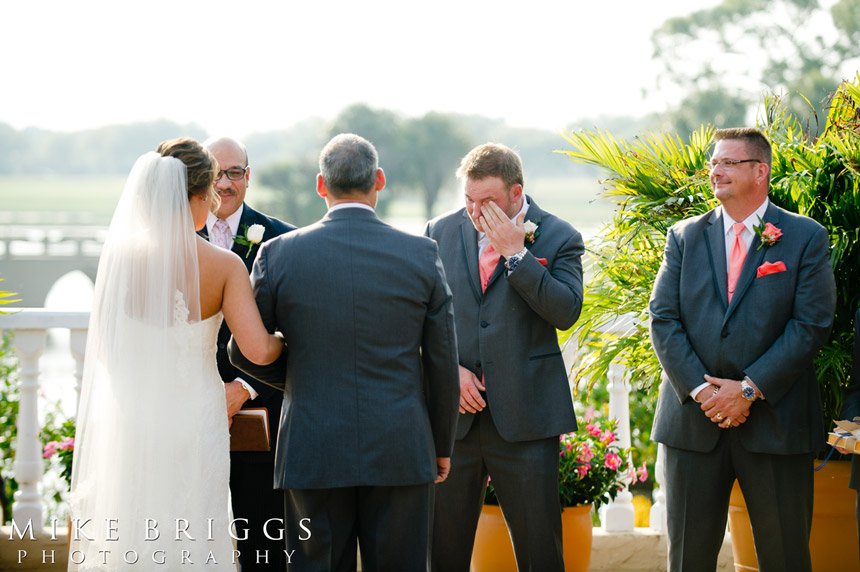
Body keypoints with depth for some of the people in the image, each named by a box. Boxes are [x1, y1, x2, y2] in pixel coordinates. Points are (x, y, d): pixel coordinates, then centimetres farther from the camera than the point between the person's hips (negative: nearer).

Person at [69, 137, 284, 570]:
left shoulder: (120, 254, -6)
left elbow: (105, 349, 2)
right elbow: (258, 350, -17)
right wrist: (286, 339, 5)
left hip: (128, 419, 2)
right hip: (195, 418, -2)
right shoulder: (224, 266, -12)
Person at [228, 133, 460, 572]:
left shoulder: (279, 254, -3)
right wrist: (442, 445, 14)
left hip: (312, 453, 0)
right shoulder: (422, 254, -2)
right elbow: (442, 361, 2)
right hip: (400, 453, 0)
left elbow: (244, 354, 2)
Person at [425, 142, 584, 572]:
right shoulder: (440, 233, 8)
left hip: (523, 417, -2)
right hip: (452, 412, 3)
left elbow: (566, 311, -13)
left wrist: (515, 252, -15)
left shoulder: (558, 237, 0)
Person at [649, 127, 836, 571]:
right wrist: (700, 389, -12)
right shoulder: (684, 237, 10)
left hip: (774, 418, -2)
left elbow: (811, 324, -7)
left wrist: (750, 389, -14)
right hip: (693, 417, 2)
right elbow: (663, 319, 2)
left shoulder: (806, 238, 1)